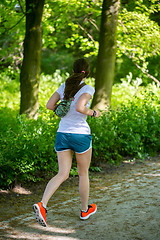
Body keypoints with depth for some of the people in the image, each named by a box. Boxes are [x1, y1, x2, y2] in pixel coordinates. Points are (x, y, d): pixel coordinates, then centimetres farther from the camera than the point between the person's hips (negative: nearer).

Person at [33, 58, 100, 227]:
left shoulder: (64, 86, 7)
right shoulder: (88, 89, -10)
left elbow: (49, 105, 5)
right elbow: (79, 107, -25)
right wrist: (93, 113, -8)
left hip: (62, 135, 5)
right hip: (80, 135, -5)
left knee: (63, 175, 5)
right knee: (83, 174, 15)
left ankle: (42, 205, -16)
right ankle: (85, 210, 30)